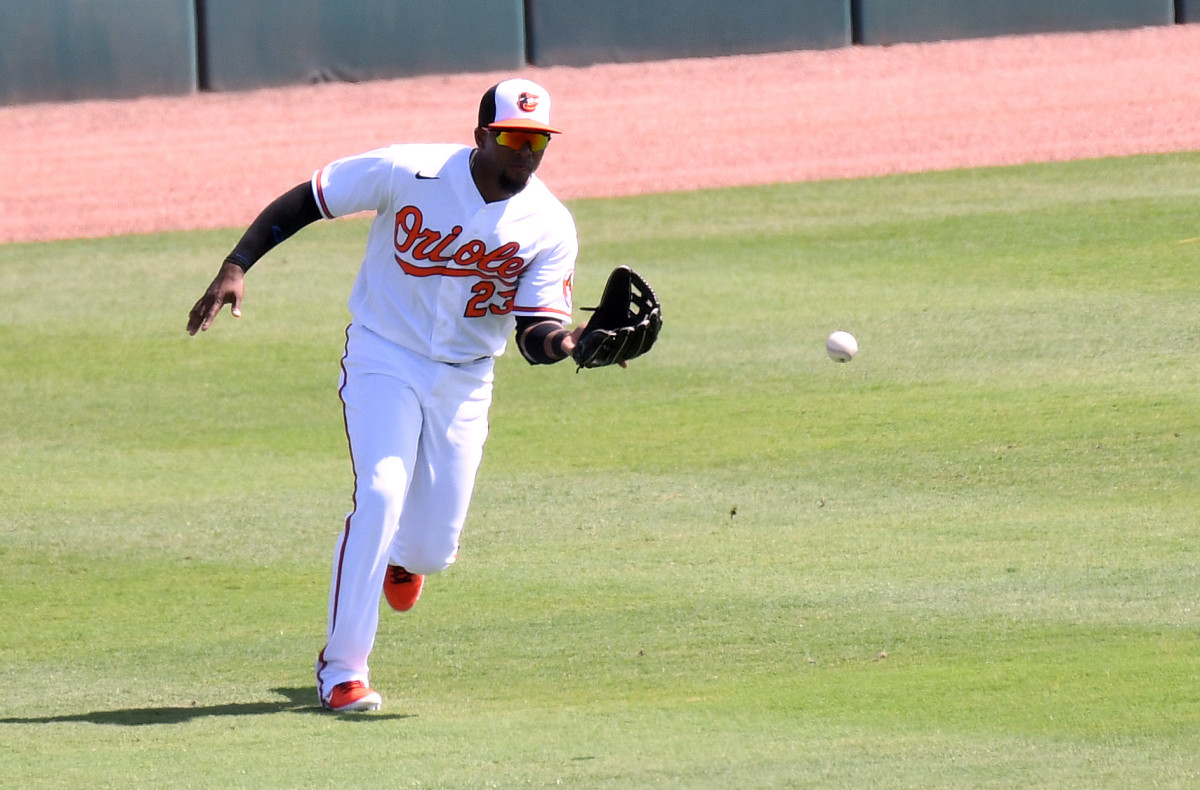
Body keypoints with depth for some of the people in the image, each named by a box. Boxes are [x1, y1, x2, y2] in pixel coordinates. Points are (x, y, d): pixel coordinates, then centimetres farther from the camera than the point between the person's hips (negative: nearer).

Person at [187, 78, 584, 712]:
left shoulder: (551, 227, -11)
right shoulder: (408, 172, -18)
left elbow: (534, 334, -13)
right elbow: (302, 201, -10)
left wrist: (570, 342, -36)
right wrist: (235, 266, -19)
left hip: (465, 379, 3)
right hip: (384, 358, -2)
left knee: (433, 548, 1)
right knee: (379, 494, -22)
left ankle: (401, 555, 44)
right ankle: (342, 670, -12)